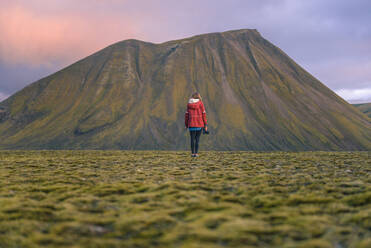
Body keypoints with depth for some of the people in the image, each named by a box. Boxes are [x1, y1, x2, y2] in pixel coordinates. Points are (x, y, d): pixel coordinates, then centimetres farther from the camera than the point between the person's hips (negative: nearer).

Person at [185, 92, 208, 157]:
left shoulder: (189, 104, 5)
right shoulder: (200, 103, -1)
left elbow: (187, 114, 4)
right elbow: (203, 114, -2)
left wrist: (186, 124, 11)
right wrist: (205, 125, 2)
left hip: (191, 123, 1)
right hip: (199, 124, -1)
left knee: (192, 138, 6)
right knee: (197, 138, 4)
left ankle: (193, 153, 5)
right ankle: (196, 153, -2)